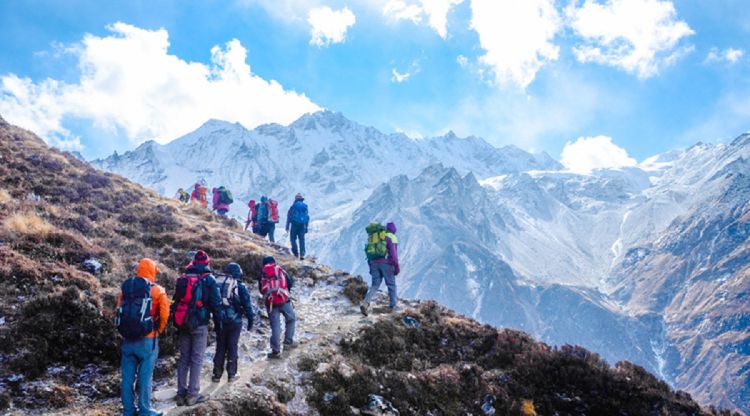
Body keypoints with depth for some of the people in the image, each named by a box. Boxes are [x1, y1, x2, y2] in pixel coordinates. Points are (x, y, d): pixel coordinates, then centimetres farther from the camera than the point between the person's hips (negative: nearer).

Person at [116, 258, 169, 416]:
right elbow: (164, 315, -6)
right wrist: (157, 331, 10)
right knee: (145, 377, 4)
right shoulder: (157, 290, -5)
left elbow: (119, 312, 8)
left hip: (127, 339, 4)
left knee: (127, 377, 11)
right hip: (147, 340, -4)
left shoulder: (125, 287, 7)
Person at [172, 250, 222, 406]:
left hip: (183, 323, 5)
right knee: (196, 359, -1)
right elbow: (215, 303, -8)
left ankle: (181, 393, 12)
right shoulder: (208, 279, -6)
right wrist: (218, 323, 1)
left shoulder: (182, 278, 11)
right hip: (199, 323, -5)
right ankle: (192, 394, -1)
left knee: (183, 358, 11)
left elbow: (176, 301, 16)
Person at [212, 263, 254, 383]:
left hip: (221, 322, 2)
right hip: (235, 322, -2)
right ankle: (231, 374, 9)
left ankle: (217, 374, 12)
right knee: (232, 347, 6)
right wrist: (250, 321, 4)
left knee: (220, 347, 10)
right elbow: (247, 306, -5)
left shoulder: (220, 286, 1)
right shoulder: (241, 288, -6)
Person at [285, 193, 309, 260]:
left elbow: (289, 216, -4)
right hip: (303, 225, 3)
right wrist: (306, 227, 19)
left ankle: (295, 252, -2)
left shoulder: (294, 206, -3)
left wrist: (287, 226, 1)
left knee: (293, 238, 8)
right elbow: (308, 217, 13)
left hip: (295, 224, -3)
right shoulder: (305, 206, 9)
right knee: (302, 239, 5)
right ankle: (302, 254, -3)